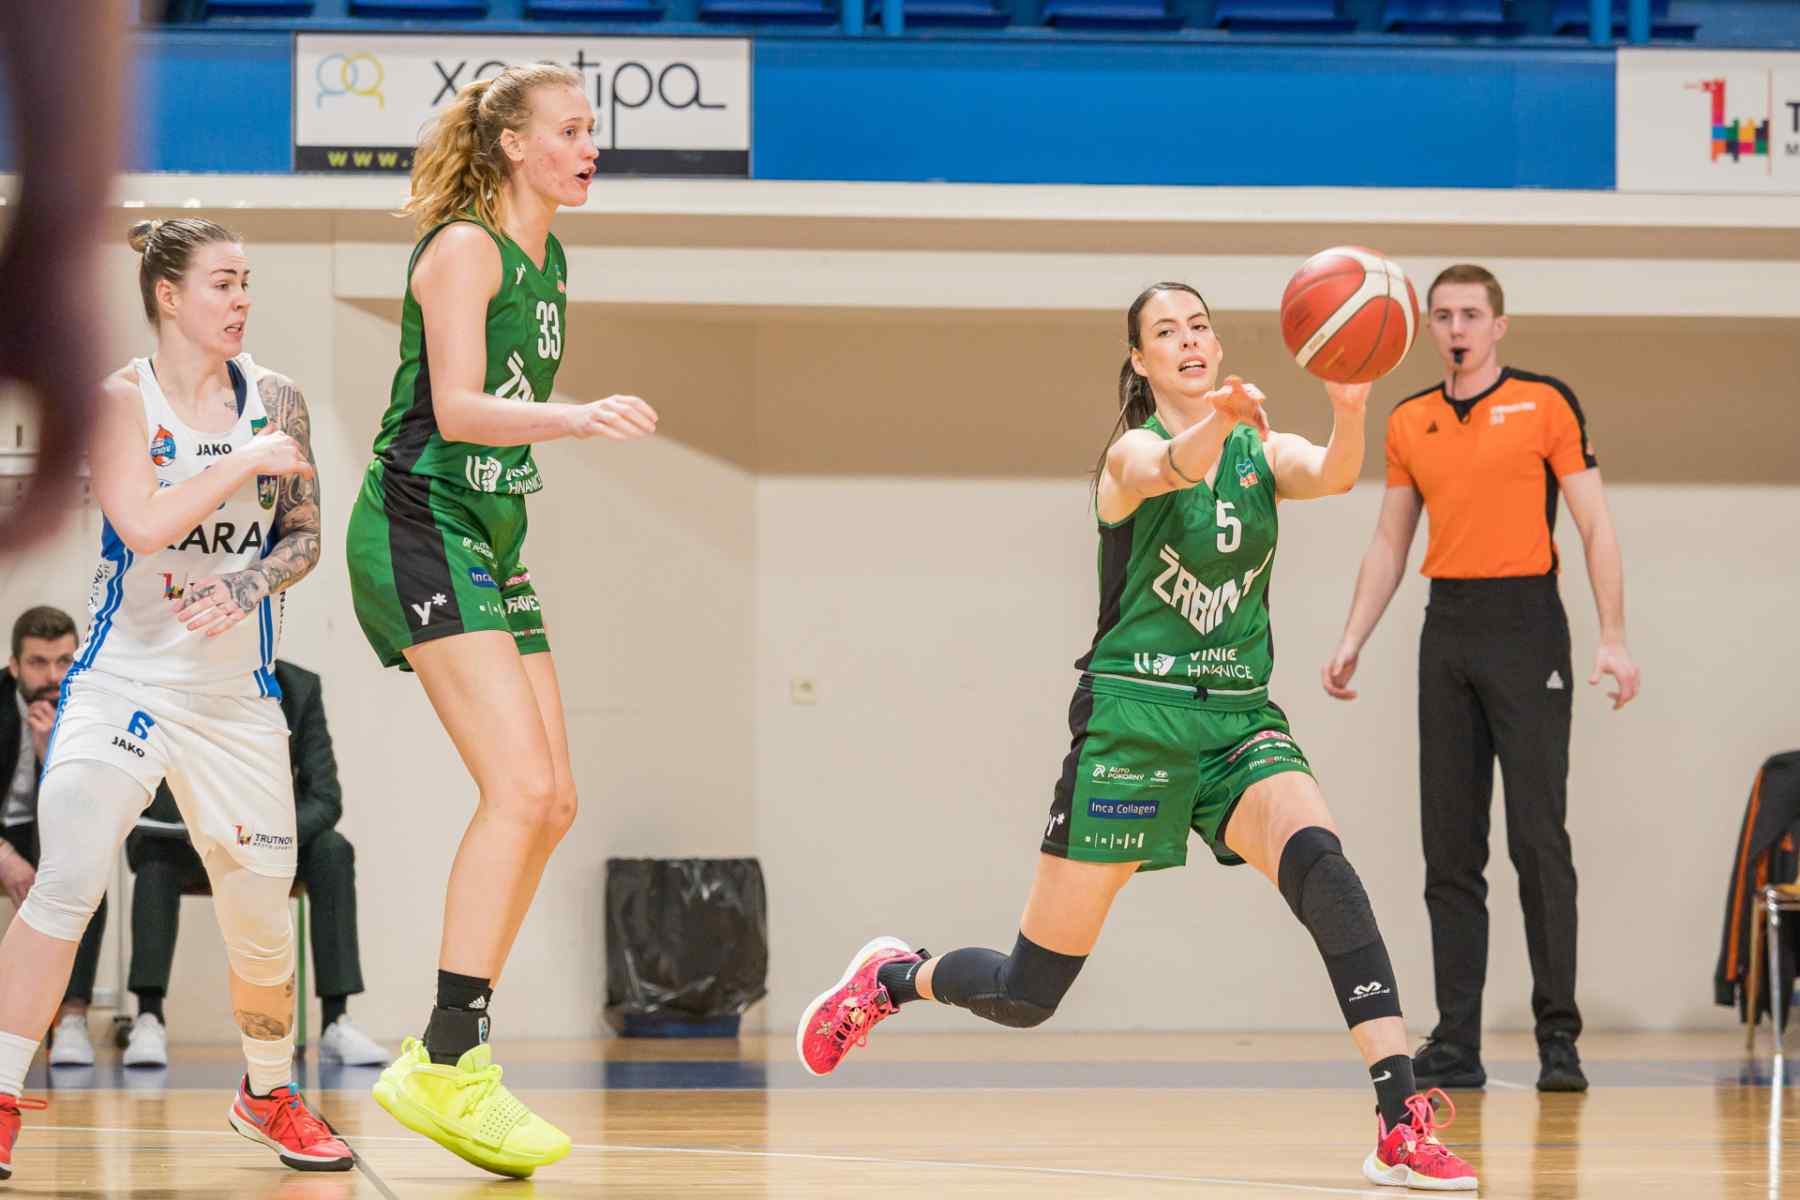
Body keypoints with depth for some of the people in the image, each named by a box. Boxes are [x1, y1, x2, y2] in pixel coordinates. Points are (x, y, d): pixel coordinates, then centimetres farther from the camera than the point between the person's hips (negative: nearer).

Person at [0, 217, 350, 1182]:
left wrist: (248, 585, -10)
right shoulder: (120, 399, -7)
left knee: (262, 912, 7)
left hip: (236, 694, 4)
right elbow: (143, 524, -21)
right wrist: (245, 463, -18)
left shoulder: (274, 402, 5)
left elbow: (304, 535, 8)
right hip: (123, 679, -4)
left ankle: (269, 1094, 31)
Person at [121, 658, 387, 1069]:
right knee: (156, 851, -34)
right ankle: (149, 1020, -36)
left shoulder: (300, 689, -17)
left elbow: (324, 799, -19)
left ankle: (335, 1023, -28)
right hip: (182, 837, -1)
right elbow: (150, 792, -26)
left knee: (332, 849, -27)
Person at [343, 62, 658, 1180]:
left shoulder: (550, 261, 14)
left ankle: (452, 1050, 12)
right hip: (417, 532, -9)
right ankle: (446, 1066, -19)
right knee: (522, 787, -20)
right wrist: (572, 416, -37)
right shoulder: (465, 249, -12)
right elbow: (459, 408, -25)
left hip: (491, 541, 9)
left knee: (550, 801, 5)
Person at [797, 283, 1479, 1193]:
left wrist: (1350, 406, -40)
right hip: (1134, 716, -3)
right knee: (1029, 995, 2)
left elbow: (1333, 475, -17)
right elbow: (1170, 469, -31)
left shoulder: (1263, 450, 7)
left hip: (1240, 718, 3)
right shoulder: (1133, 451, -5)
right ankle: (891, 979, 35)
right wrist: (1218, 417, -54)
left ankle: (1402, 1126, -33)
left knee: (1318, 863, -29)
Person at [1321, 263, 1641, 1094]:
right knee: (1449, 846, 3)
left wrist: (1613, 640, -9)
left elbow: (1596, 527, -2)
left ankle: (1558, 1036, -3)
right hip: (1447, 629, 5)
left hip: (1526, 627, -5)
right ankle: (1457, 1040, 5)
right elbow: (1389, 544, 19)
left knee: (1539, 840, -7)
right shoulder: (1409, 424, 13)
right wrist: (1352, 642, 10)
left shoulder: (1546, 404, -1)